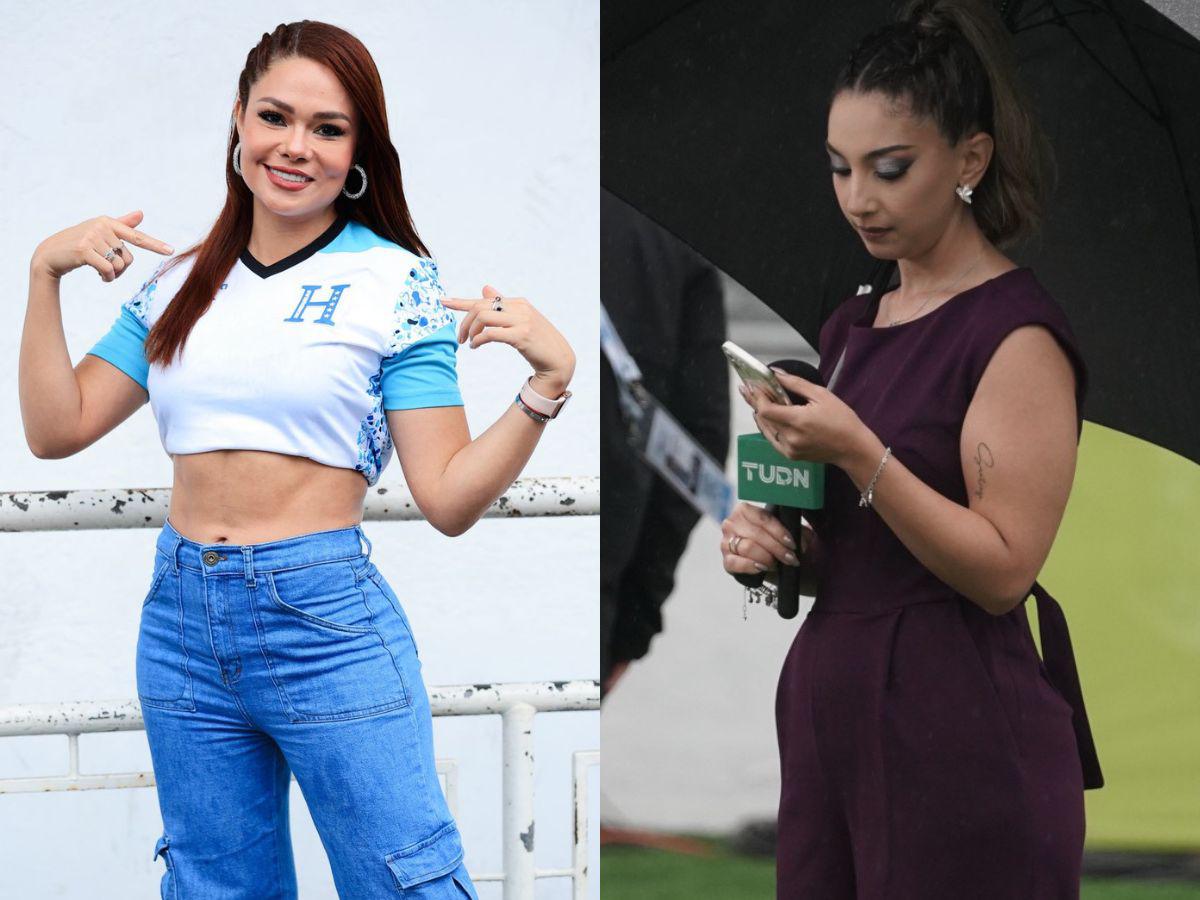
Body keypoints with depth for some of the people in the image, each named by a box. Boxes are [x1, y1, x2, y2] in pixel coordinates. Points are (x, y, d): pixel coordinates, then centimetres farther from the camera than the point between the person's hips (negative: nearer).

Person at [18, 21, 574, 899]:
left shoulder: (396, 283, -3)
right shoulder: (183, 282, 10)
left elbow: (448, 499, -8)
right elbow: (57, 429, 7)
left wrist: (550, 377, -21)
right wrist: (45, 272, -1)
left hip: (326, 622, -5)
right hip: (182, 624, 5)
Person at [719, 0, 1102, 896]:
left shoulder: (1017, 333, -11)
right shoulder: (854, 325, 13)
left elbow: (1003, 569, -16)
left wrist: (858, 453, -24)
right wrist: (770, 540, 1)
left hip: (960, 734, -8)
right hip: (831, 708, 8)